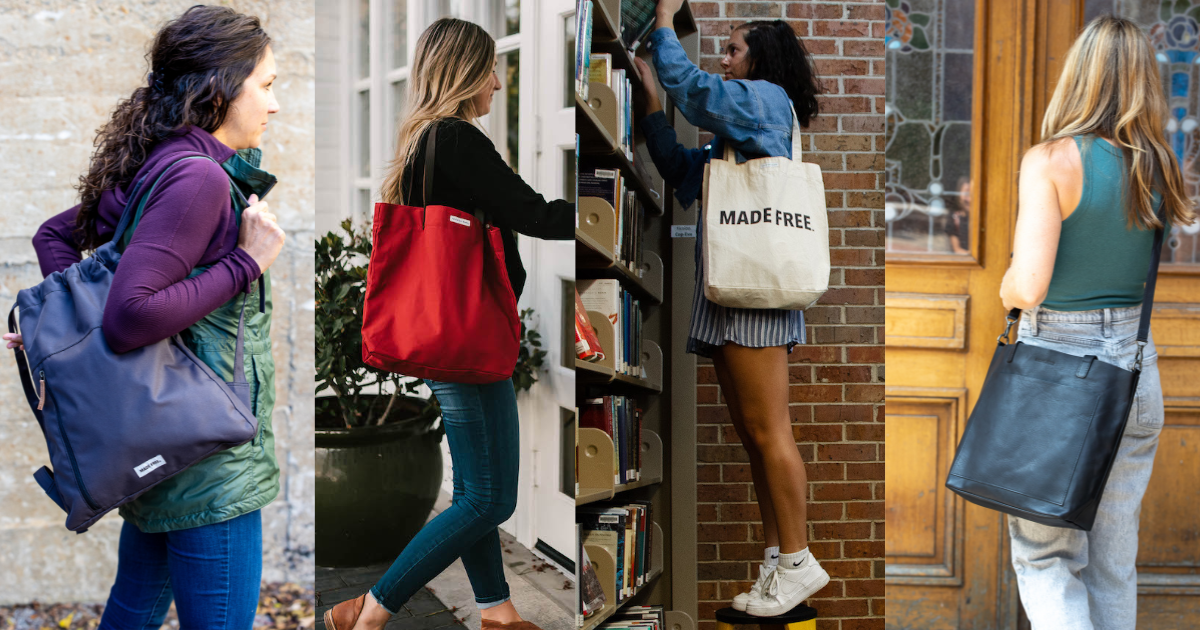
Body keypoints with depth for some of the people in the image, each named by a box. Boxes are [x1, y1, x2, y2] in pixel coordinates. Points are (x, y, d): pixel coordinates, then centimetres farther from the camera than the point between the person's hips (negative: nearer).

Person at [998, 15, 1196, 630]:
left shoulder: (1053, 160, -14)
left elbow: (1028, 284, -21)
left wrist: (1005, 290, 0)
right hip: (1135, 366, 5)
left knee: (1044, 557, 7)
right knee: (1114, 560, 16)